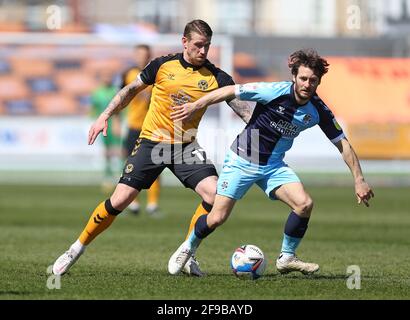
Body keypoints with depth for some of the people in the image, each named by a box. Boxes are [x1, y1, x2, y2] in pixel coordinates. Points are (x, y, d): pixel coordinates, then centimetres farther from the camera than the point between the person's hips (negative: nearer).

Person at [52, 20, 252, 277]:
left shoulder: (216, 78, -6)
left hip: (186, 146, 1)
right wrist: (105, 116, 5)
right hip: (152, 142, -1)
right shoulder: (163, 65, -4)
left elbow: (242, 107, -11)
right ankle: (77, 249, 12)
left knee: (215, 194, -21)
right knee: (119, 201, -7)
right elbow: (131, 90, 10)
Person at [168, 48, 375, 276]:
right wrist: (195, 106, -16)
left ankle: (286, 258, 2)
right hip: (242, 160, -4)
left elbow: (343, 144, 0)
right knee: (217, 218, -7)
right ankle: (188, 248, 23)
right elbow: (231, 91, -16)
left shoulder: (318, 110, -9)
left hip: (273, 166, 4)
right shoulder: (276, 92, -23)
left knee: (304, 204, -17)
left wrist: (359, 180, -3)